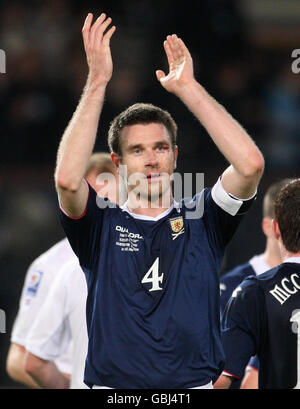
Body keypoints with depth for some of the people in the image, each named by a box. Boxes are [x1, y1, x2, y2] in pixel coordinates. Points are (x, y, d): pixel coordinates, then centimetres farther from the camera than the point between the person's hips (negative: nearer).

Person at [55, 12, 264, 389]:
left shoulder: (201, 220, 9)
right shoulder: (101, 224, 6)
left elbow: (251, 164, -7)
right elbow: (67, 178, -14)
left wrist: (187, 87, -4)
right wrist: (97, 81, -11)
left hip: (195, 384, 1)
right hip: (113, 386, -1)